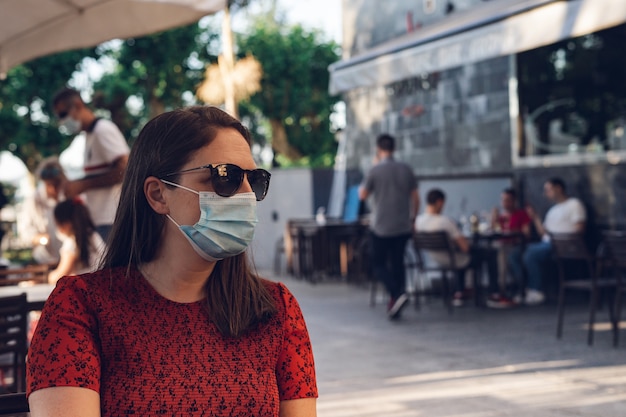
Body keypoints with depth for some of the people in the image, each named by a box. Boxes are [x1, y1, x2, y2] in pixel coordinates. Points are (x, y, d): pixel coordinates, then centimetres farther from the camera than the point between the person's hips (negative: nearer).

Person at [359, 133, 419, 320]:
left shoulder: (375, 171, -11)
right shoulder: (406, 170, 2)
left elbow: (362, 195, -1)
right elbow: (415, 198, 6)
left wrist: (364, 184, 16)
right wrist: (413, 219, 18)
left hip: (381, 228, -4)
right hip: (403, 227, 4)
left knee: (379, 264, 7)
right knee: (397, 264, 13)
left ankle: (397, 294, -15)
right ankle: (395, 305, 13)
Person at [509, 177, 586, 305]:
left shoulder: (574, 204, 4)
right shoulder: (553, 210, 30)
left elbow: (579, 228, -9)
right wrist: (535, 218, 9)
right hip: (547, 244, 9)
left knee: (531, 254, -32)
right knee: (515, 254, -12)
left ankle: (537, 292, -24)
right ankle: (526, 289, -19)